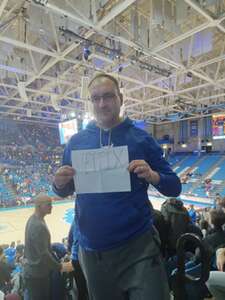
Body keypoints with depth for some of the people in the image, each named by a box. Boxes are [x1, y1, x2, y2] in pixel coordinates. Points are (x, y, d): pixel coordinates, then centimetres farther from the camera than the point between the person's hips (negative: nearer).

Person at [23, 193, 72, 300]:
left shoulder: (33, 219, 2)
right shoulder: (38, 226, -29)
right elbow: (44, 254, -28)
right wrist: (60, 267, -18)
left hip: (32, 271, 9)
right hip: (37, 274, -9)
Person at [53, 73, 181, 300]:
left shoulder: (140, 138, -5)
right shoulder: (76, 141, 1)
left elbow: (174, 187, -1)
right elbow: (64, 191, 9)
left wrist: (153, 176, -22)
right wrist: (59, 183, -14)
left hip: (138, 246, -2)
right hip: (92, 251, 3)